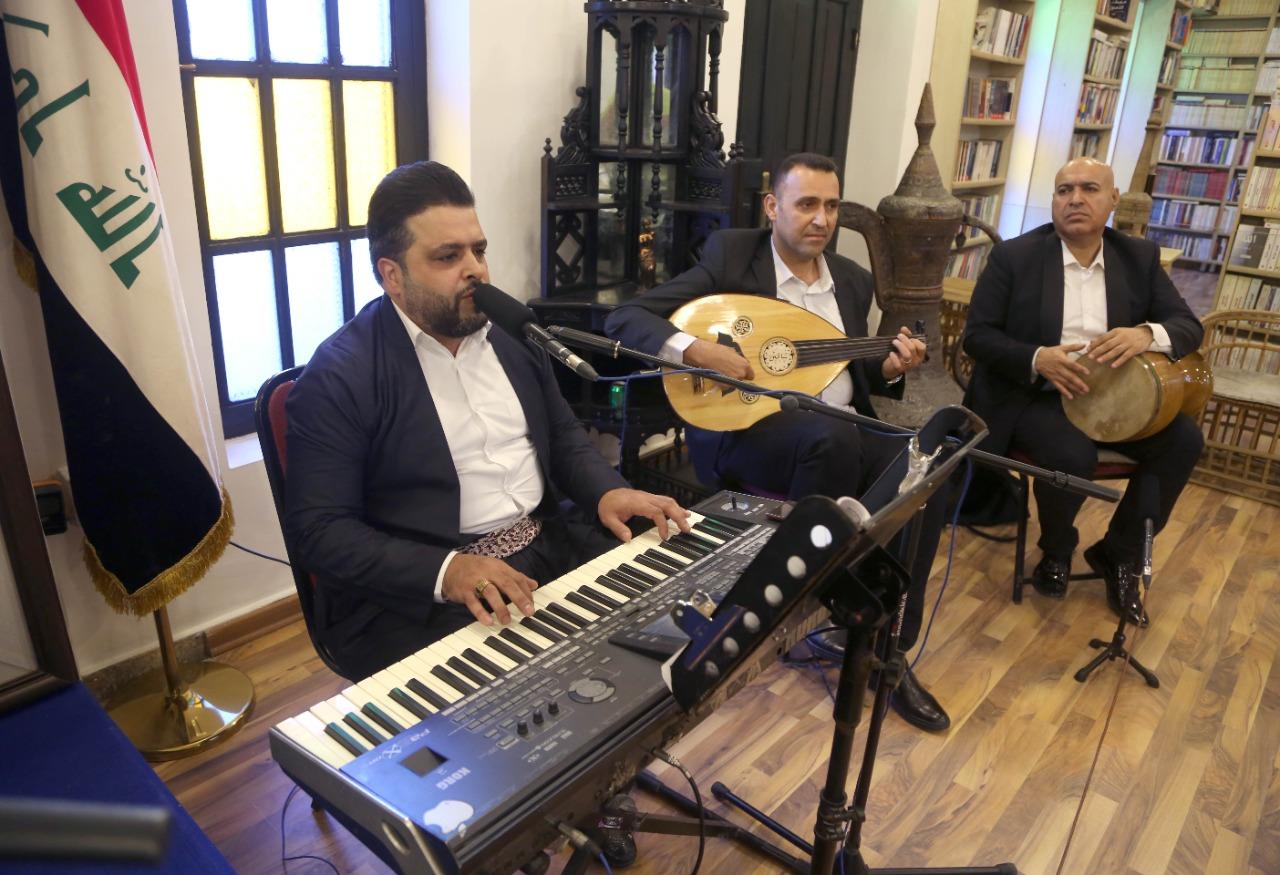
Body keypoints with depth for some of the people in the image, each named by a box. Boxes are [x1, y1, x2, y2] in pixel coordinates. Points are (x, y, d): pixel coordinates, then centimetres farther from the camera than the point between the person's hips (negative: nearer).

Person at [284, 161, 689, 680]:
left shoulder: (513, 331, 9)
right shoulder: (338, 376, -9)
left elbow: (563, 436, 19)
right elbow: (317, 530, -13)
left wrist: (606, 492, -3)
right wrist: (444, 570, -27)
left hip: (548, 549, 6)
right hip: (415, 595, -6)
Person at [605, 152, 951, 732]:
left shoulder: (852, 280, 14)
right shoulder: (730, 256, -3)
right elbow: (624, 321, -11)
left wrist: (889, 369, -1)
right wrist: (694, 348, -27)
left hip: (840, 428, 6)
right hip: (744, 428, -5)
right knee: (834, 439, -37)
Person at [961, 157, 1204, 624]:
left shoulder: (1140, 257, 6)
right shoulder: (1014, 255, -5)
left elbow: (1190, 325, 2)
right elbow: (977, 335, -8)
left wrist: (1147, 334, -24)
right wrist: (1037, 359, -26)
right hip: (1033, 395, -4)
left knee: (1184, 439, -17)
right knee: (1073, 455, -31)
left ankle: (1119, 552, 5)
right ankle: (1056, 550, 4)